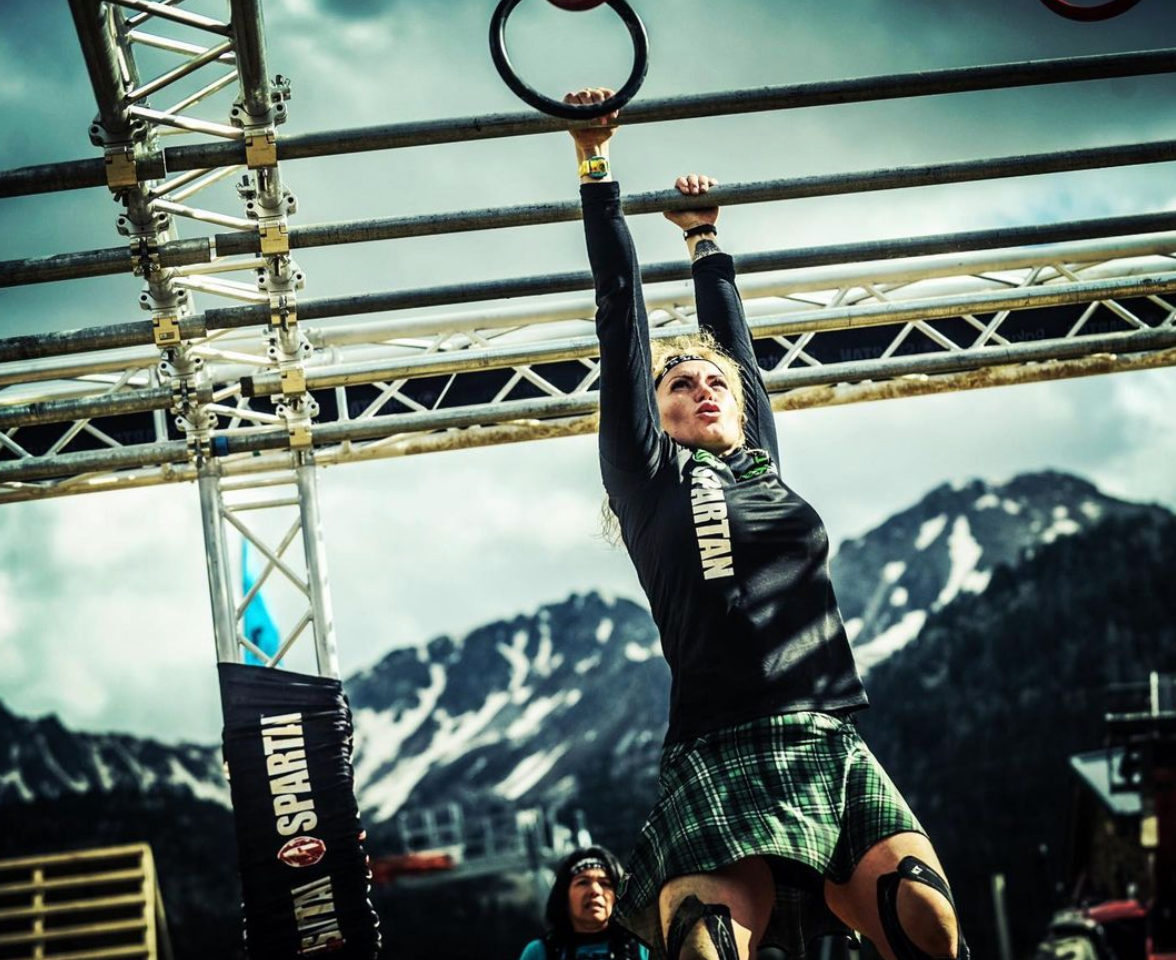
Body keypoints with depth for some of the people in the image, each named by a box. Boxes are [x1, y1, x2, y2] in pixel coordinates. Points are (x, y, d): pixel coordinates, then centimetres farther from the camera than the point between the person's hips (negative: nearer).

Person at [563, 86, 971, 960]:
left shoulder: (761, 464, 21)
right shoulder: (649, 476, 9)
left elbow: (732, 338, 32)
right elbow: (622, 318, 10)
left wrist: (705, 237, 45)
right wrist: (598, 173, 13)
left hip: (837, 749, 5)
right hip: (727, 758, -5)